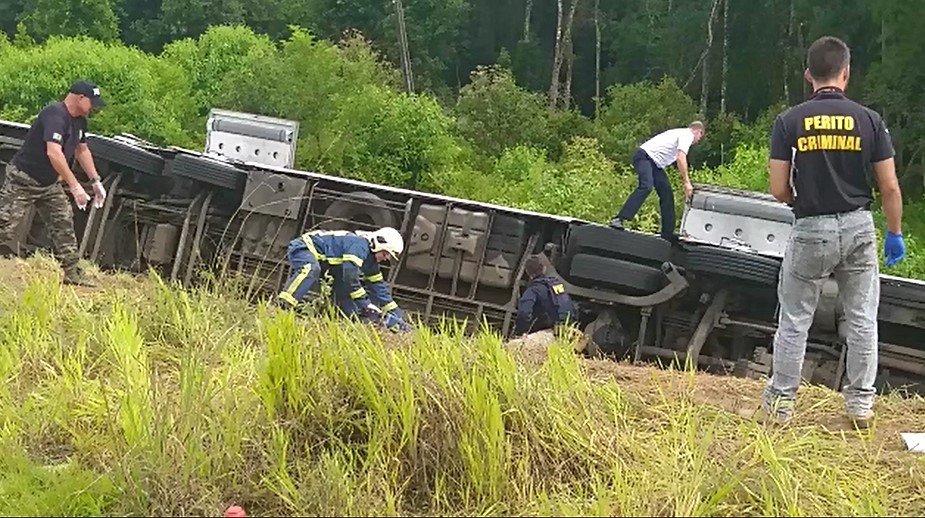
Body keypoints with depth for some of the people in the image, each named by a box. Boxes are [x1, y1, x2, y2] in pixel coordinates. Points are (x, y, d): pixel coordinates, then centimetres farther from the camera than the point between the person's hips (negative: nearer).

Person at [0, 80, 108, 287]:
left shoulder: (79, 120, 4)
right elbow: (54, 153, -36)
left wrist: (96, 181, 14)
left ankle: (72, 273, 5)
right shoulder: (55, 115, -26)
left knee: (64, 224, 3)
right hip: (23, 181, -9)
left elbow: (82, 150, 20)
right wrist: (74, 186, -36)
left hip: (49, 184, 9)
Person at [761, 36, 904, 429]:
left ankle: (780, 400, 16)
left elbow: (778, 190, -7)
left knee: (794, 320, 9)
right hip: (858, 227, 1)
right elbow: (889, 187, -2)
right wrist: (895, 234, 11)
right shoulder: (869, 120, -3)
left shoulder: (789, 122, -6)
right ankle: (861, 403, 16)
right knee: (862, 320, 12)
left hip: (811, 231, -1)